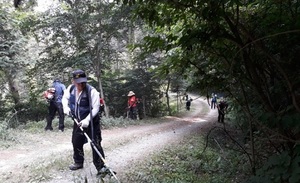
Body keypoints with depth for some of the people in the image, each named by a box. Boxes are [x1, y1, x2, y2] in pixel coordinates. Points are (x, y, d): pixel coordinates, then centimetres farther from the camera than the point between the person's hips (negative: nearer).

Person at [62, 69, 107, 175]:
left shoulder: (92, 91, -24)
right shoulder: (71, 88, -6)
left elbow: (95, 108, -22)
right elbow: (65, 97, 15)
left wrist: (87, 120, -31)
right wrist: (66, 107, -4)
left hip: (91, 121, -6)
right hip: (78, 121, 6)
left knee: (95, 143, -8)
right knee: (76, 142, 16)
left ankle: (100, 166, 2)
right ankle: (78, 162, 37)